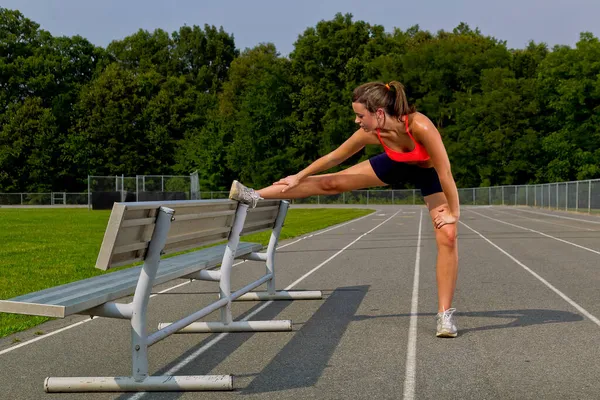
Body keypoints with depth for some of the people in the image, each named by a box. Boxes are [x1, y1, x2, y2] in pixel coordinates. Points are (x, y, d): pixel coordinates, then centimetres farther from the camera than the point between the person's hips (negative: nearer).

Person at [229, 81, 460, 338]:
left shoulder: (420, 126, -43)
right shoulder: (371, 134, -27)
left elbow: (444, 171, -33)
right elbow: (334, 157, -11)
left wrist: (453, 212, -22)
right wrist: (299, 177, -1)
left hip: (429, 172, -3)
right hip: (396, 163, 3)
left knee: (447, 235, -14)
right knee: (331, 183, 1)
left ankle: (445, 314, -4)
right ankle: (256, 196, 7)